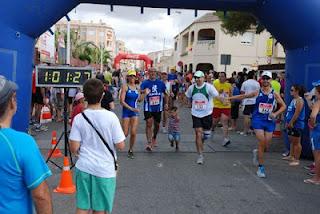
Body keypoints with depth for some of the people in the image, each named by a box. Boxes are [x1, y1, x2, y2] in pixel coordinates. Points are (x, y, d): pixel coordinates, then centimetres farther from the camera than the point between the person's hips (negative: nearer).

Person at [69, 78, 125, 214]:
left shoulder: (79, 118, -6)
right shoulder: (111, 117, -12)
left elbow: (74, 148, -7)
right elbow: (120, 146, -10)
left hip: (84, 168, 2)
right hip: (105, 170, -1)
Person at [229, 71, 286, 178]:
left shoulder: (274, 94, 2)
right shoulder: (257, 92, 1)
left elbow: (283, 106, 9)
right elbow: (243, 96, 9)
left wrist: (275, 114, -7)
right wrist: (229, 98, 7)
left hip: (269, 121, 2)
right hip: (258, 120, -2)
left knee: (266, 145, 5)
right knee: (261, 143, -9)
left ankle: (257, 152, 41)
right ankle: (261, 167, 3)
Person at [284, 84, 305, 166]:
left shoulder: (299, 100, -15)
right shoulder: (293, 100, 15)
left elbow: (297, 113, -21)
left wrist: (291, 123, -19)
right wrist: (287, 122, 15)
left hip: (297, 125, -10)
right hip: (291, 124, 10)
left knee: (296, 142, -3)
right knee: (291, 141, 18)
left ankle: (296, 159, 4)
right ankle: (291, 156, 30)